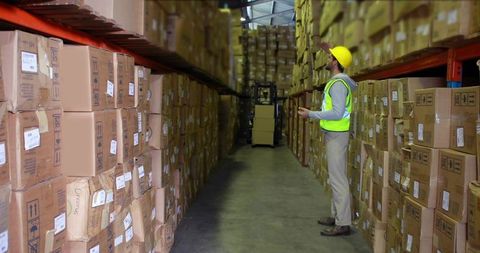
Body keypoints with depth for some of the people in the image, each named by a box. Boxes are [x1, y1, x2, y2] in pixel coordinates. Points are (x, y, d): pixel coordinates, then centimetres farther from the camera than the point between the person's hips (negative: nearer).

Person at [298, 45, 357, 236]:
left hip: (337, 135, -11)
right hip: (333, 134, 11)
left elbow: (337, 113, -26)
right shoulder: (339, 80, 13)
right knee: (335, 177, 14)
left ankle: (343, 224, -7)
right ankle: (337, 216, 22)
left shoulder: (338, 84, -18)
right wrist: (330, 51, 37)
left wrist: (311, 114, -20)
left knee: (338, 179, -10)